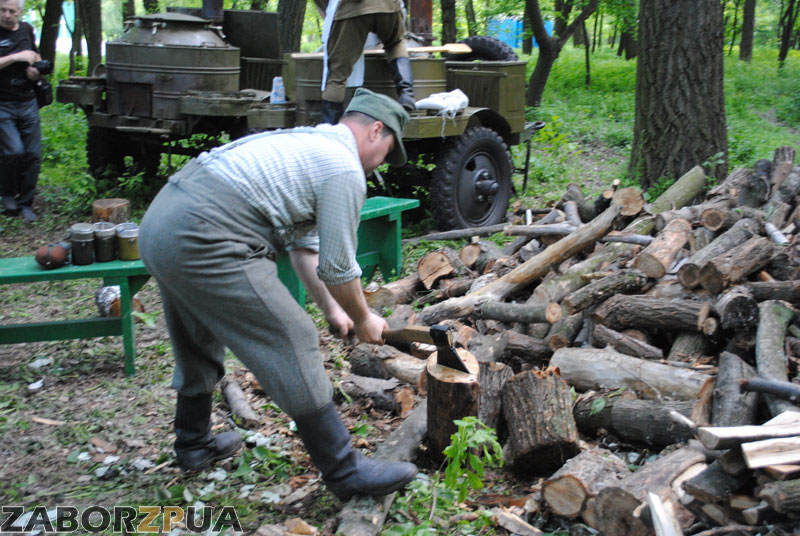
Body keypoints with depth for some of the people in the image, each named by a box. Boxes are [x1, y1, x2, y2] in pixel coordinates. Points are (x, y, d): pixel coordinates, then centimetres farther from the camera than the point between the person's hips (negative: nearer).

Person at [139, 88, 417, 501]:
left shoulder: (308, 143, 26)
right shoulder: (344, 169, -4)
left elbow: (305, 245, 30)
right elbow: (338, 268, -2)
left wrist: (332, 310, 31)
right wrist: (363, 321, 15)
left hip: (158, 224, 10)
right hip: (203, 243, -10)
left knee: (199, 342, 27)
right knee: (293, 343, -4)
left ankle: (193, 444, 45)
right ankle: (345, 472, 3)